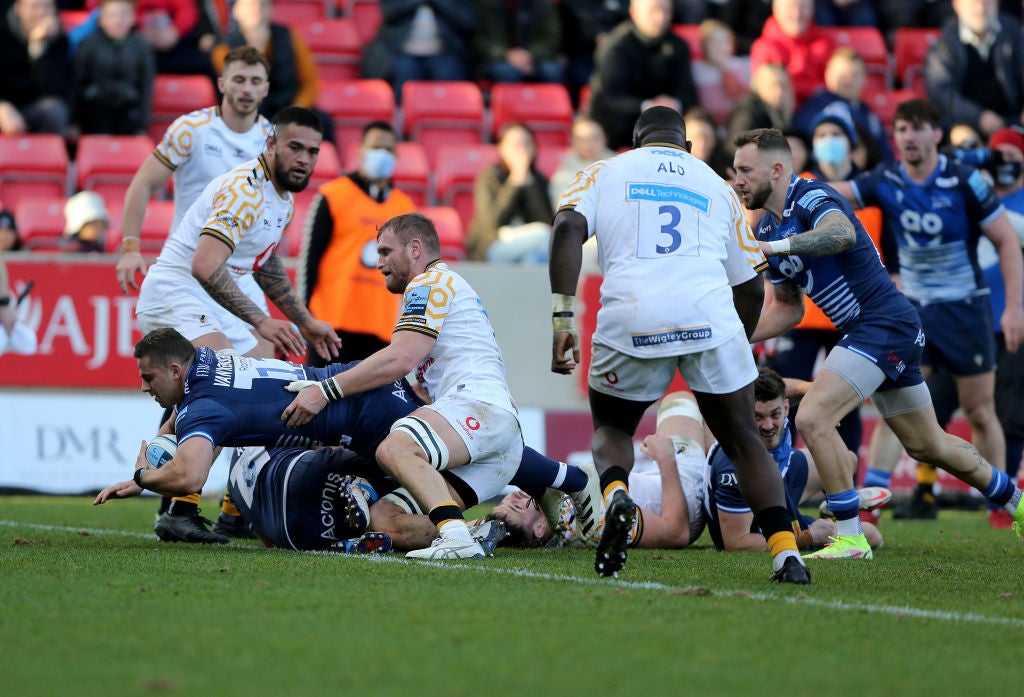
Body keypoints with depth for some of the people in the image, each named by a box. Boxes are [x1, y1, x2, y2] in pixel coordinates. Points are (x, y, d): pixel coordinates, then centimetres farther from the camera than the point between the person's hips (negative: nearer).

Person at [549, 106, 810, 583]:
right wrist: (737, 346, 41)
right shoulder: (717, 187, 27)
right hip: (709, 316, 1)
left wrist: (562, 319, -3)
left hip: (630, 323, -1)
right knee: (742, 440, 15)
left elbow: (569, 227, 0)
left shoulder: (605, 173, 21)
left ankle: (615, 494, -10)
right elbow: (750, 287, 26)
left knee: (611, 428, 23)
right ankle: (786, 553, -1)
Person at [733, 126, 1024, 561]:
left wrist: (775, 247, -48)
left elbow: (843, 233, -41)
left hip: (885, 324, -10)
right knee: (927, 445, 20)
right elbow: (787, 308, 20)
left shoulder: (811, 197, -16)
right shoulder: (767, 230, 12)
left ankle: (850, 537, -15)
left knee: (812, 419, -21)